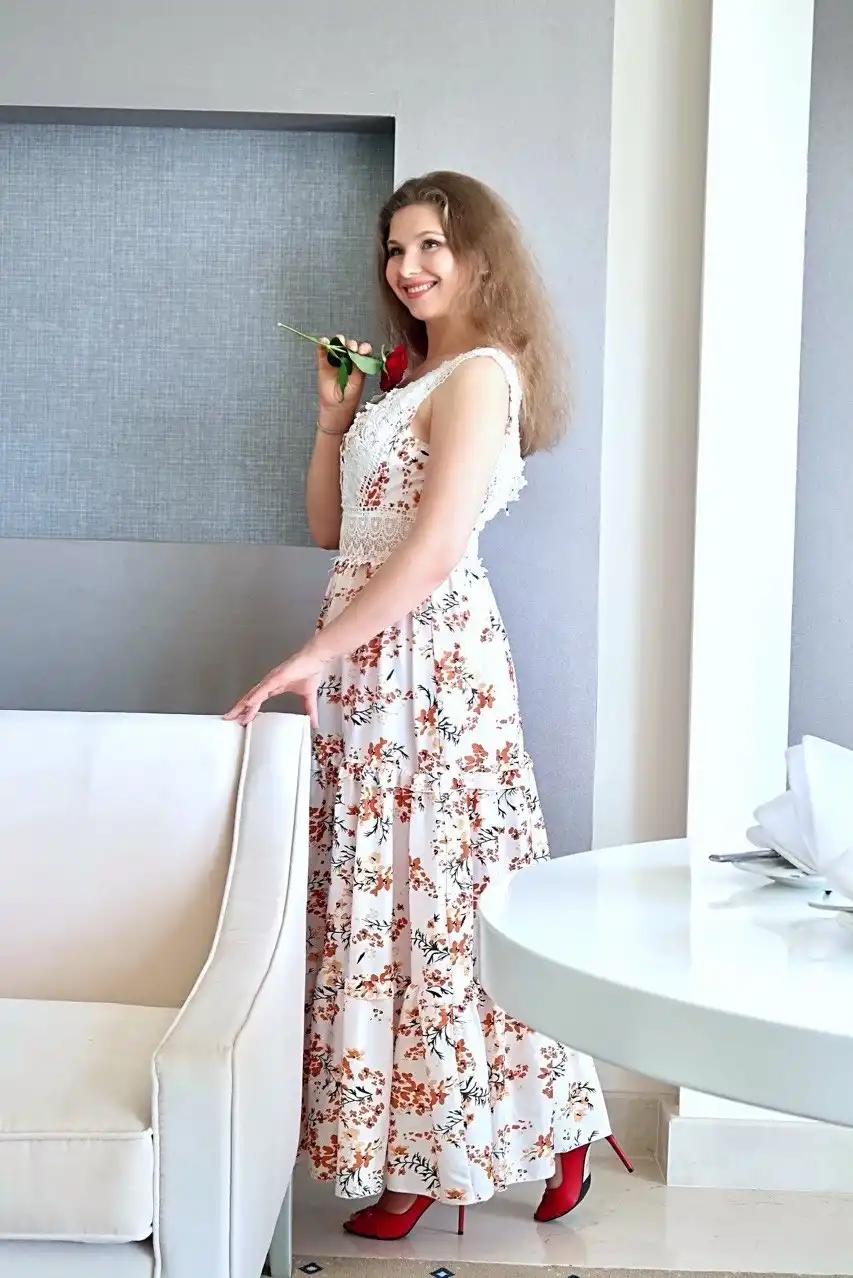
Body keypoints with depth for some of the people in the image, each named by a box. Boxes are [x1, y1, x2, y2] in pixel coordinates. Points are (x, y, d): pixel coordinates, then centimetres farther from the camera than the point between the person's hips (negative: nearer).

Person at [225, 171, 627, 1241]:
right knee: (376, 886, 11)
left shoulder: (481, 373, -10)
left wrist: (313, 656, -20)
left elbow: (435, 550, -21)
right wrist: (335, 415, 6)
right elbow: (330, 528, 19)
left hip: (427, 651, -9)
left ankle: (433, 1152, 15)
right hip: (370, 653, 9)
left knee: (431, 884, -1)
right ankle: (410, 1143, 24)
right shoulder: (408, 379, 19)